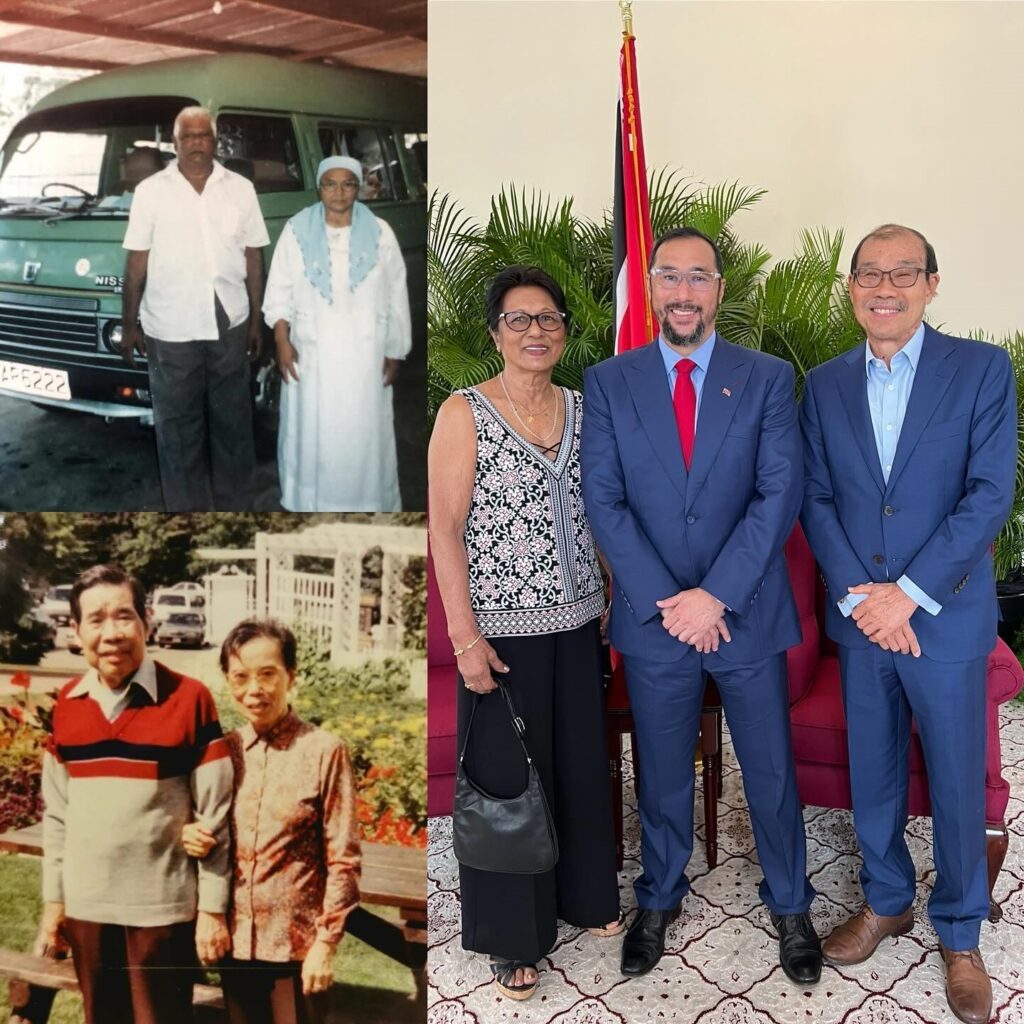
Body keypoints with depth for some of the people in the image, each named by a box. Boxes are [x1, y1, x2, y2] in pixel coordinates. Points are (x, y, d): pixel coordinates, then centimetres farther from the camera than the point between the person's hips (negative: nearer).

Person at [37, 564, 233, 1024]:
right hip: (85, 905, 4)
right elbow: (56, 814, 9)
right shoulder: (65, 705, 2)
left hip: (162, 906, -4)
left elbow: (214, 816, -9)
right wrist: (52, 901, 9)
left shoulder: (189, 699, -12)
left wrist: (212, 908, -9)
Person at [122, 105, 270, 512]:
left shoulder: (240, 189, 3)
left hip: (229, 326, 2)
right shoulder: (150, 191, -1)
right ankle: (187, 509, 17)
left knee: (233, 422, 11)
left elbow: (253, 257, 7)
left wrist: (256, 321, 6)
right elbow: (137, 262, 1)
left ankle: (236, 506, 24)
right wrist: (129, 325, 1)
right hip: (170, 330, -1)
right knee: (178, 428, 6)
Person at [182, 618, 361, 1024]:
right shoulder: (223, 749, 2)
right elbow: (208, 830, 13)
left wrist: (326, 942, -11)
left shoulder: (324, 751, -11)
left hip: (298, 943, -4)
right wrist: (190, 835, -8)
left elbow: (343, 859, -9)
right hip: (235, 939, 4)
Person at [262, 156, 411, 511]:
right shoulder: (297, 230, -2)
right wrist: (282, 339, -9)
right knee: (312, 430, 5)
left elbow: (396, 297, 3)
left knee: (363, 432, 4)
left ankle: (365, 500, 18)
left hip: (364, 353, 0)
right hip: (311, 351, 0)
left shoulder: (379, 233, -2)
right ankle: (310, 501, 20)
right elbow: (279, 289, 2)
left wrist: (395, 352, 2)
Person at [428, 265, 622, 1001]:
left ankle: (584, 894, 38)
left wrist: (616, 595, 7)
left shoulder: (581, 409, 6)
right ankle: (512, 934, 25)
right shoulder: (465, 413, -8)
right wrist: (465, 637, -14)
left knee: (582, 764, 16)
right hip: (503, 628, -4)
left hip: (577, 620, 5)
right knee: (507, 775, 7)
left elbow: (600, 512, 12)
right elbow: (444, 530, -11)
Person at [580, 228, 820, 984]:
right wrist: (666, 602, -13)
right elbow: (603, 501, -6)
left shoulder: (768, 378, -1)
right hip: (652, 619, 1)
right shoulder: (608, 382, 0)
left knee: (772, 772, 13)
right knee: (663, 773, 16)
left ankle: (791, 906, 35)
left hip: (748, 613, 0)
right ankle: (659, 900, 37)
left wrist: (716, 595, -16)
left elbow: (780, 494, -8)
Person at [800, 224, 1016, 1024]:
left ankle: (961, 936, 28)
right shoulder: (824, 385, 5)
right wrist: (857, 595, -11)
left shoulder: (983, 369, -5)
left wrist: (908, 593, -16)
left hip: (947, 616, -3)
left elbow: (989, 495, -11)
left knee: (957, 782, 8)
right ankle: (885, 902, 37)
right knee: (872, 773, 15)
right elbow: (816, 500, 3)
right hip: (859, 617, 3)